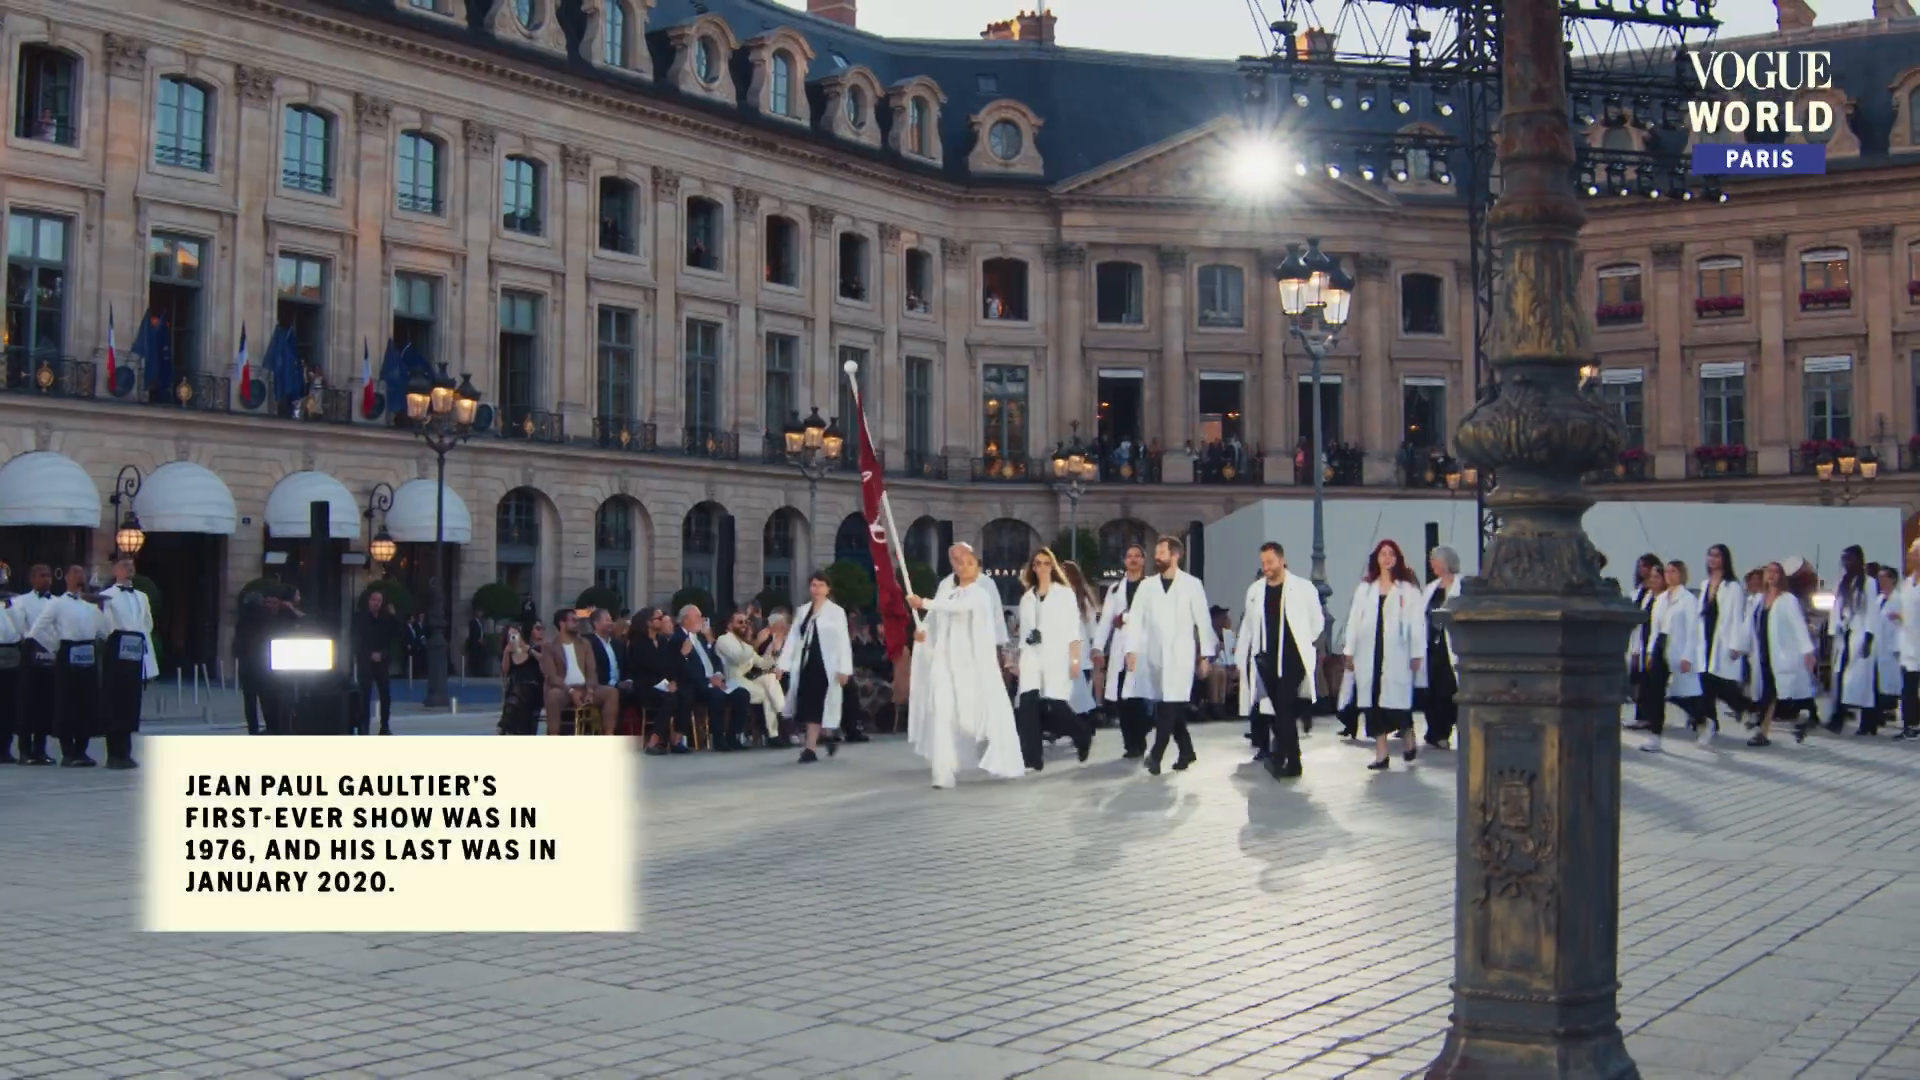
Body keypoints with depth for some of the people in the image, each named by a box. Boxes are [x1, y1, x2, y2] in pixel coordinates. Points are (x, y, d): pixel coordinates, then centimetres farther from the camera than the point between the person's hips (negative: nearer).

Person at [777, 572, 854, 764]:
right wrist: (783, 664, 3)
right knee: (806, 707, 4)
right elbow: (793, 638, 11)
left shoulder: (836, 612, -2)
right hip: (805, 663, 5)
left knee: (816, 707, -6)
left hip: (825, 665, -5)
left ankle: (810, 749, -4)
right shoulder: (803, 611, 14)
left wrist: (844, 668, -14)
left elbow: (843, 642, -7)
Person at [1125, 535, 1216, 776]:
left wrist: (1205, 655, 0)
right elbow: (1136, 619, 4)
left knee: (1170, 705, -11)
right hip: (1154, 654, 3)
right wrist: (1132, 649, -7)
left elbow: (1203, 621, 1)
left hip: (1181, 654, -3)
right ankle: (1186, 751, 20)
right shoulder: (1147, 586, 7)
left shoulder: (1192, 584, 0)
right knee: (1172, 707, 6)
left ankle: (1156, 754, -14)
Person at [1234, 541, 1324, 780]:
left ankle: (1280, 758, -7)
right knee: (1281, 710, 8)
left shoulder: (1302, 587, -4)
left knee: (1284, 710, -11)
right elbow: (1248, 625, 15)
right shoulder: (1255, 590, 9)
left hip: (1292, 659, -4)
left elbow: (1317, 620, 4)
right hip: (1266, 660, 4)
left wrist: (1305, 644, 4)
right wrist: (1240, 656, 13)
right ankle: (1292, 762, 17)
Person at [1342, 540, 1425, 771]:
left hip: (1396, 654, -3)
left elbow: (1416, 622, -2)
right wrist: (1349, 651, 4)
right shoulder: (1364, 588, 13)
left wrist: (1416, 654, -7)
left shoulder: (1408, 589, 1)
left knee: (1398, 700, -3)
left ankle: (1409, 741, 23)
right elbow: (1354, 620, 10)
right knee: (1373, 703, 1)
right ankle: (1381, 754, 4)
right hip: (1369, 654, 3)